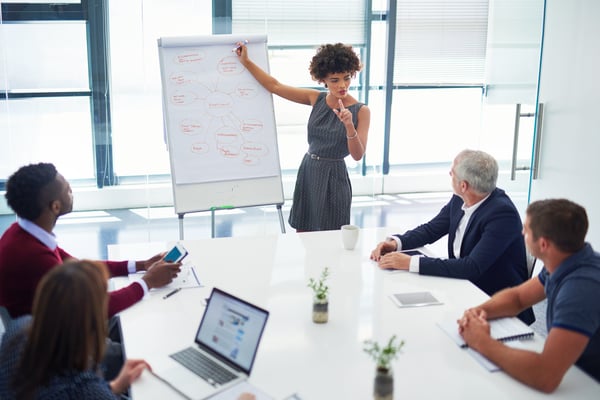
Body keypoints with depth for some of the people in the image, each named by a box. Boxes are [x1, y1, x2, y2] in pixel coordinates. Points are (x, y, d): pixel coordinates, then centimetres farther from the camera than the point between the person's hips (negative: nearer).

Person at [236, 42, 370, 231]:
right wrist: (246, 61, 5)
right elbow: (274, 86, 5)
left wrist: (349, 126, -30)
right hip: (307, 172, 4)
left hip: (333, 178, -4)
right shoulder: (316, 99, 0)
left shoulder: (361, 111, -10)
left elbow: (358, 155, -14)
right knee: (302, 235, 11)